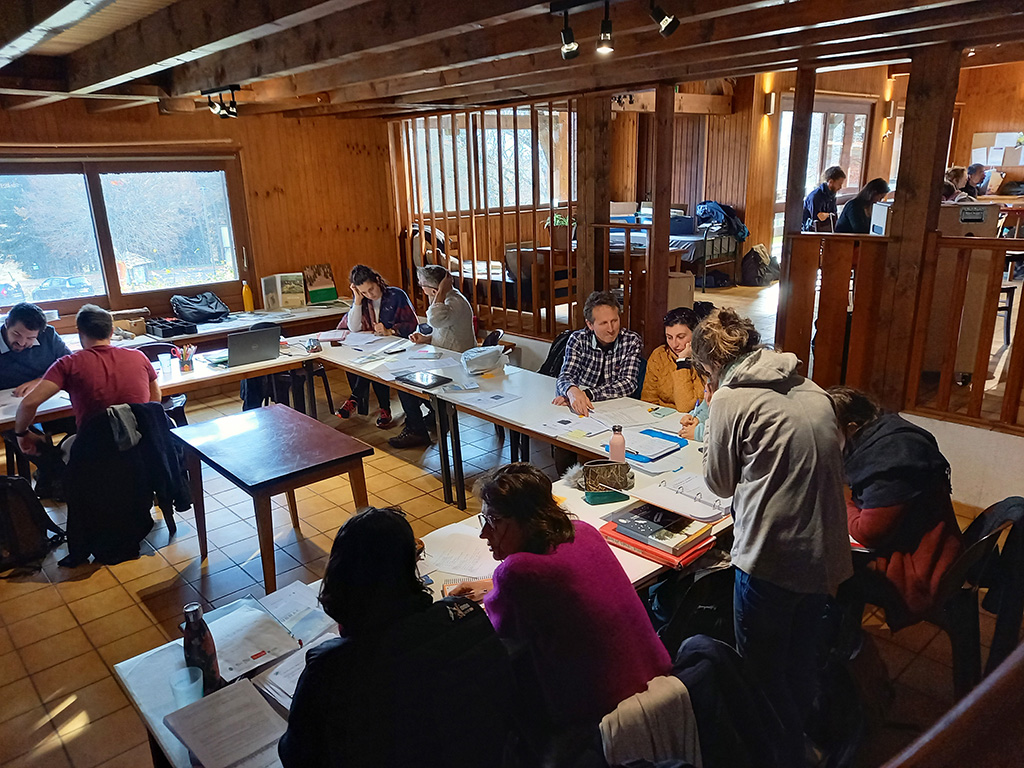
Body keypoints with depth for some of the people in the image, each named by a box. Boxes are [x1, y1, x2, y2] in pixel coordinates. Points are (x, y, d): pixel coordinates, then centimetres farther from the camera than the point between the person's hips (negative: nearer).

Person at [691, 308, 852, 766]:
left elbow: (720, 483, 0)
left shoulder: (731, 398, -10)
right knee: (801, 664, 27)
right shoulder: (812, 391, 9)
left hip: (772, 560, -8)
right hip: (826, 554, 8)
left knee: (762, 672, 12)